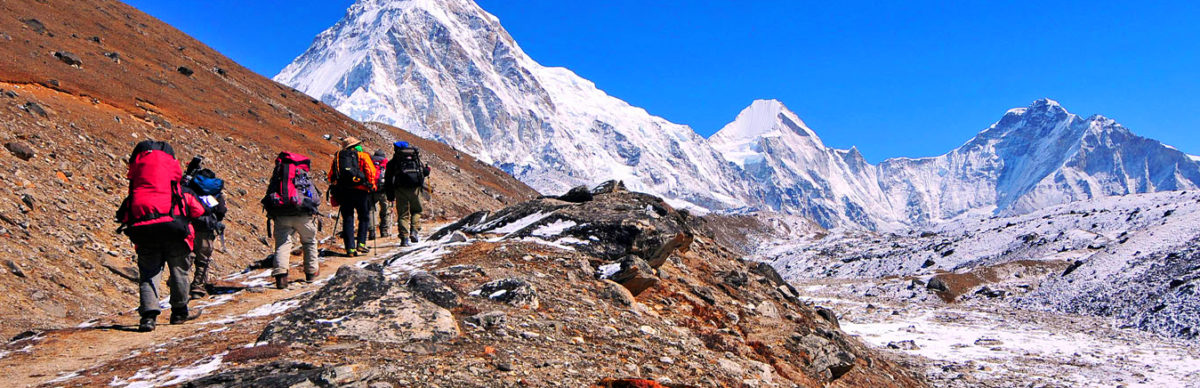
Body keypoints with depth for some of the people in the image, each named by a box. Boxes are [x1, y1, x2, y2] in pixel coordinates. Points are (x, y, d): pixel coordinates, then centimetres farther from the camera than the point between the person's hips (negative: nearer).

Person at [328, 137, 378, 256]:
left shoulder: (338, 156, 17)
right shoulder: (362, 155, 5)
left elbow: (331, 176, 15)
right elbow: (371, 172, -5)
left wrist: (335, 191, 21)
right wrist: (372, 186, 4)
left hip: (342, 191, 3)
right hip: (359, 190, -3)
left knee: (347, 219, 6)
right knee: (364, 218, 11)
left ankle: (350, 249, 1)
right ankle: (360, 244, 2)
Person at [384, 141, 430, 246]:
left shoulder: (393, 161, 12)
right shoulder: (416, 158, 15)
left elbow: (388, 178, 7)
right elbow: (425, 172, 14)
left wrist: (390, 194, 10)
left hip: (400, 188, -1)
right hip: (415, 187, 1)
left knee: (403, 214, 5)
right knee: (416, 210, 19)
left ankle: (404, 238, -3)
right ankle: (414, 231, 0)